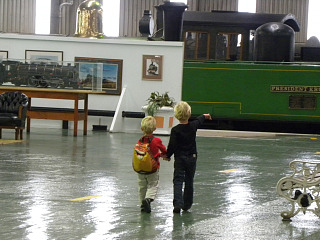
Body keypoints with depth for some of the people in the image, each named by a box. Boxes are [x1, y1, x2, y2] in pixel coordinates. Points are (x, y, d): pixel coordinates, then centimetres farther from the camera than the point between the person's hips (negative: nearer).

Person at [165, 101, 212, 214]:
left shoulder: (175, 130, -15)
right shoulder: (193, 126, -4)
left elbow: (172, 145, -14)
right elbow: (199, 120, 20)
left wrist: (167, 155, 4)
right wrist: (205, 116, 42)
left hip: (180, 158, -3)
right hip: (192, 158, 3)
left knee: (178, 181, -2)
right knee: (189, 181, 14)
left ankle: (177, 204, -19)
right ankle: (187, 205, 21)